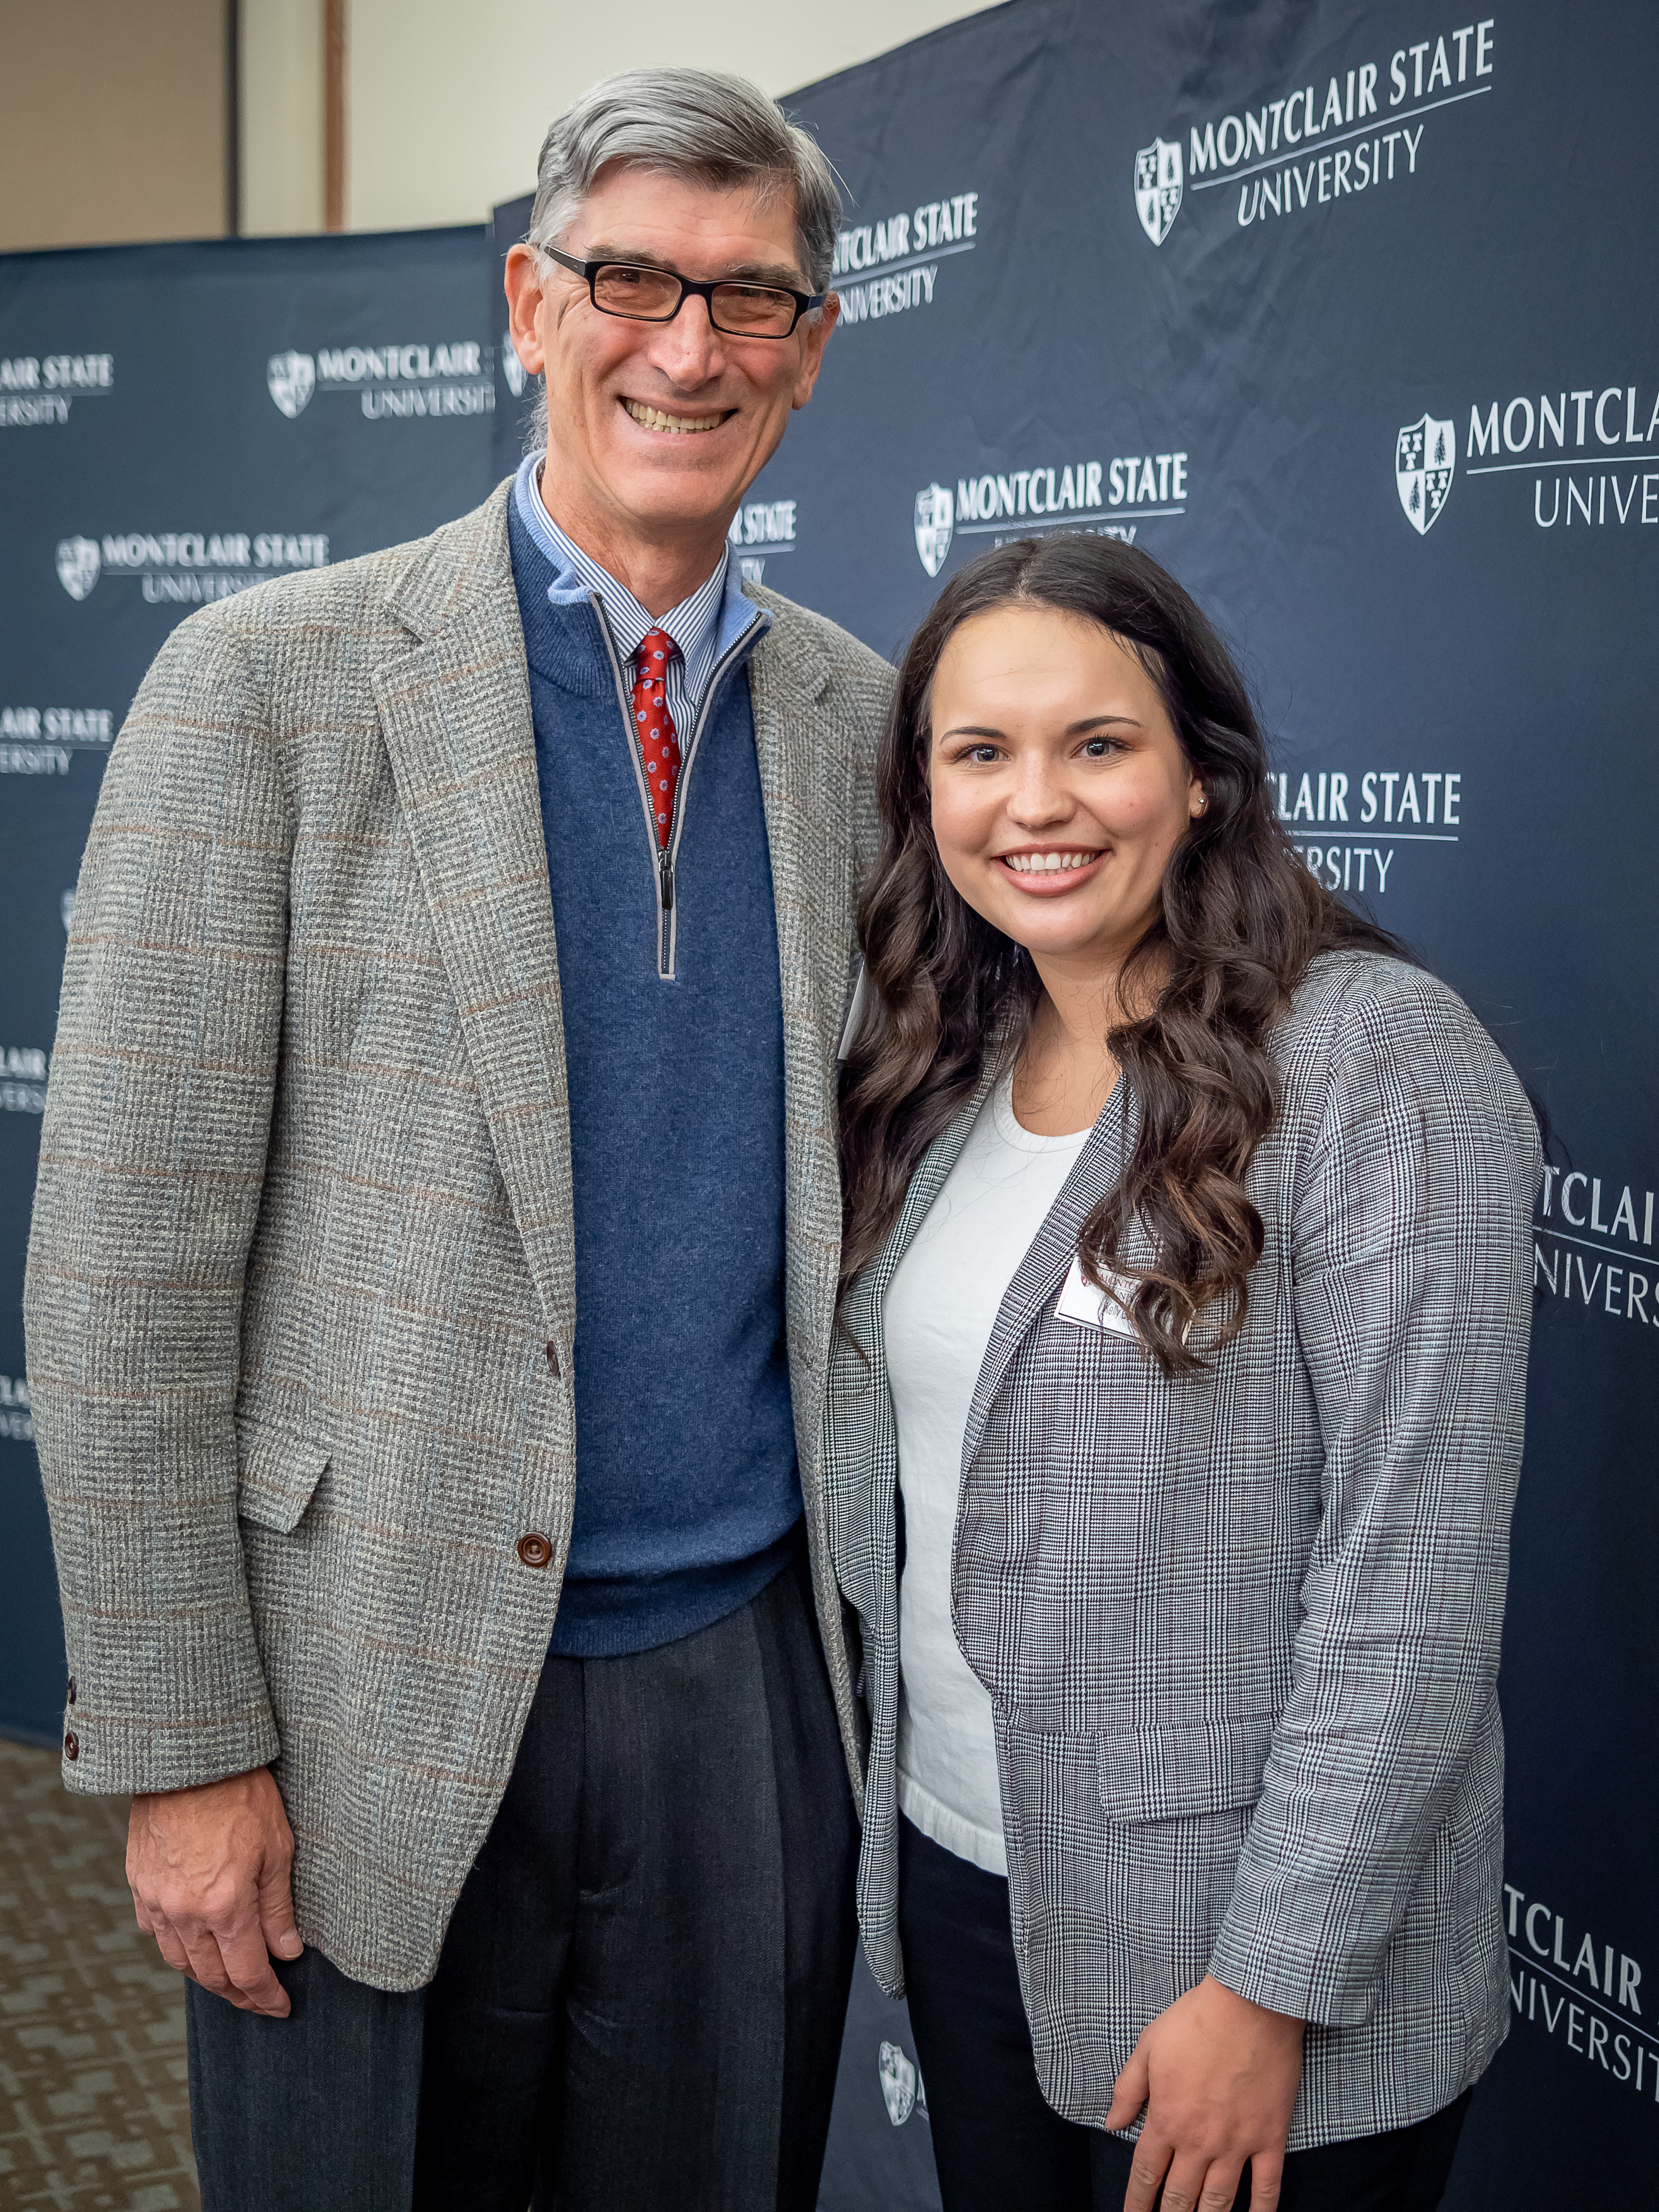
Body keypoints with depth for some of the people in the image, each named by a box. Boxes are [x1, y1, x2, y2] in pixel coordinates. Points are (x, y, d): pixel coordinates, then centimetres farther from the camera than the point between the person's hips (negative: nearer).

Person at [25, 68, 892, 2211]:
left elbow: (877, 1192, 10)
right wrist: (180, 1744, -9)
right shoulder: (271, 681, -7)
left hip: (751, 1684, 3)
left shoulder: (865, 724, 5)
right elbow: (120, 1267, -8)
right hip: (384, 1700, -3)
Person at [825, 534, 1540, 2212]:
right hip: (953, 1878, 6)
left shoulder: (1379, 1061, -17)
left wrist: (1271, 1985, -18)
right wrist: (893, 1803, 8)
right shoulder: (940, 1070, 4)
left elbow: (1416, 1571, -19)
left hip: (1242, 1952, -6)